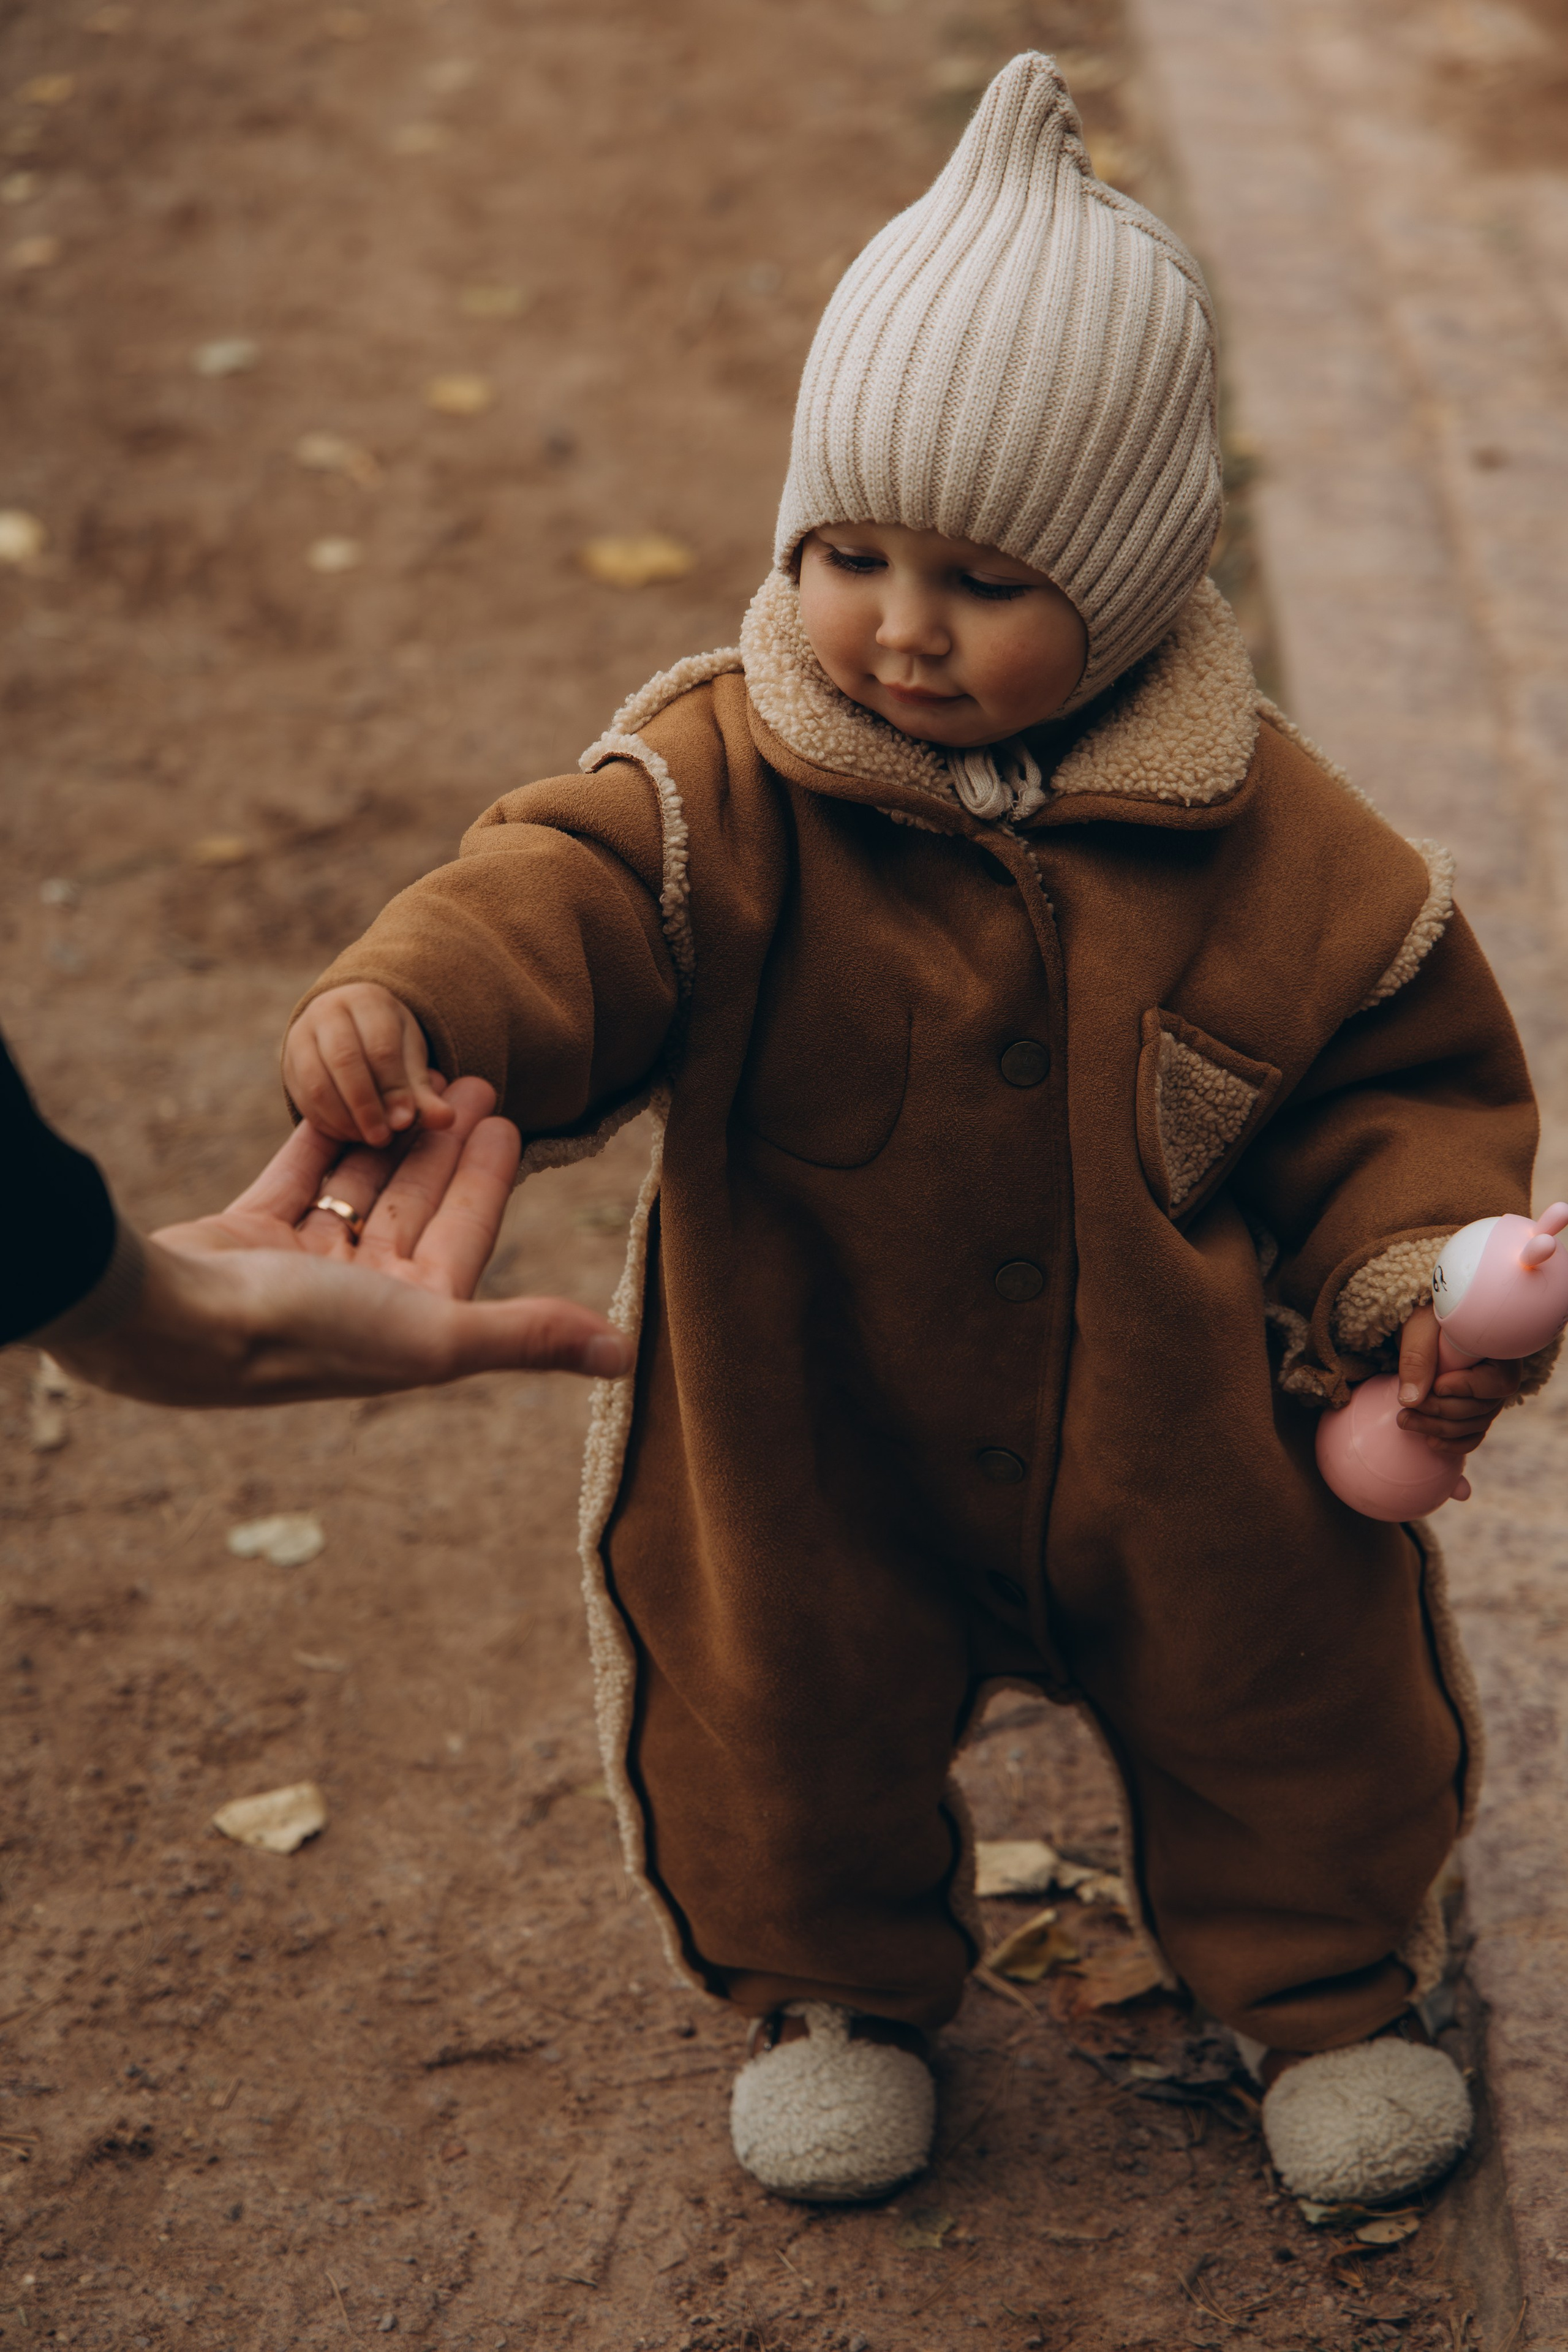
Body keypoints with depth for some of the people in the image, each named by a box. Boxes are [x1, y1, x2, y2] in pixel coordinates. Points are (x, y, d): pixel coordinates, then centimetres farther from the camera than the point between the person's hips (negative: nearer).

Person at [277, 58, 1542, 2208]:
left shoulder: (1263, 834, -14)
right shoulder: (732, 780, -19)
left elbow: (1403, 1066, -2)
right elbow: (576, 893, -37)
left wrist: (1415, 1266, -18)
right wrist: (410, 998, -58)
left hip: (1188, 1452, 1)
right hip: (816, 1454, 0)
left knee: (1284, 1709, 18)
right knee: (784, 1725, 18)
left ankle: (1326, 1971, 49)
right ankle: (833, 1978, 50)